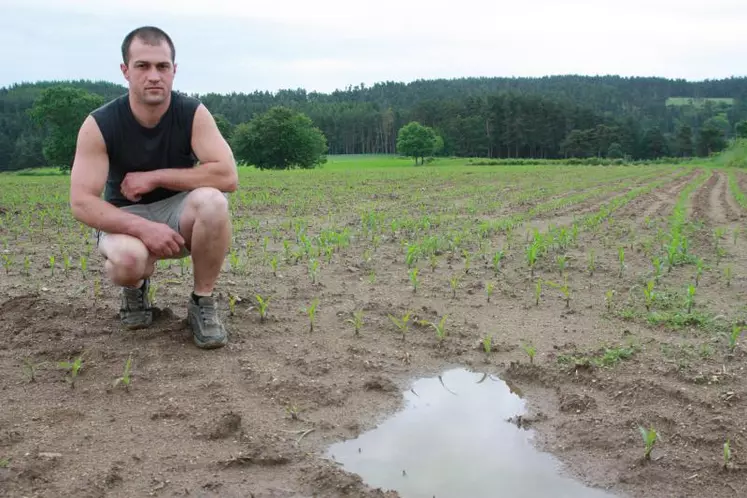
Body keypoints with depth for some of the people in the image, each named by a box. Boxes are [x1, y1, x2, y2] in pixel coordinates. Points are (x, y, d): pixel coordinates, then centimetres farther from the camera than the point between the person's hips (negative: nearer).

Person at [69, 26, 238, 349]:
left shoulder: (193, 113, -15)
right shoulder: (99, 125, -17)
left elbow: (228, 176, -27)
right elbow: (81, 203, -21)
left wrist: (154, 177, -25)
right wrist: (142, 227, -34)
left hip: (178, 212, 1)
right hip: (126, 219, -1)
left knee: (212, 200, -34)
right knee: (127, 259, -37)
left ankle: (202, 302, -12)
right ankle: (135, 287, 5)